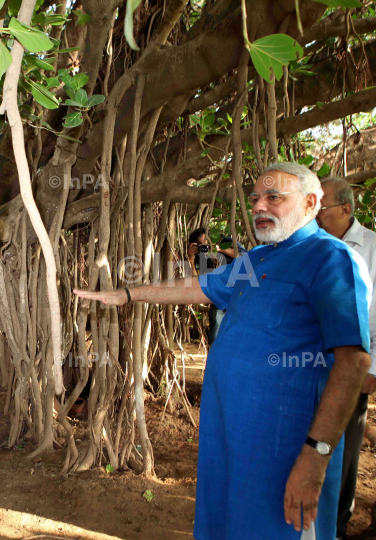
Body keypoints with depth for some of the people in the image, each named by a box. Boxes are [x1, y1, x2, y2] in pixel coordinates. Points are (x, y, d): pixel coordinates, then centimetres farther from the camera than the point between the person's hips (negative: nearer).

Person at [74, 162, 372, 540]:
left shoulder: (331, 258, -15)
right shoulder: (254, 259, 13)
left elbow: (352, 359, -22)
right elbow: (197, 288, 23)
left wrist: (316, 455, -27)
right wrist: (127, 294, 26)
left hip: (278, 437, -8)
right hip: (226, 425, 8)